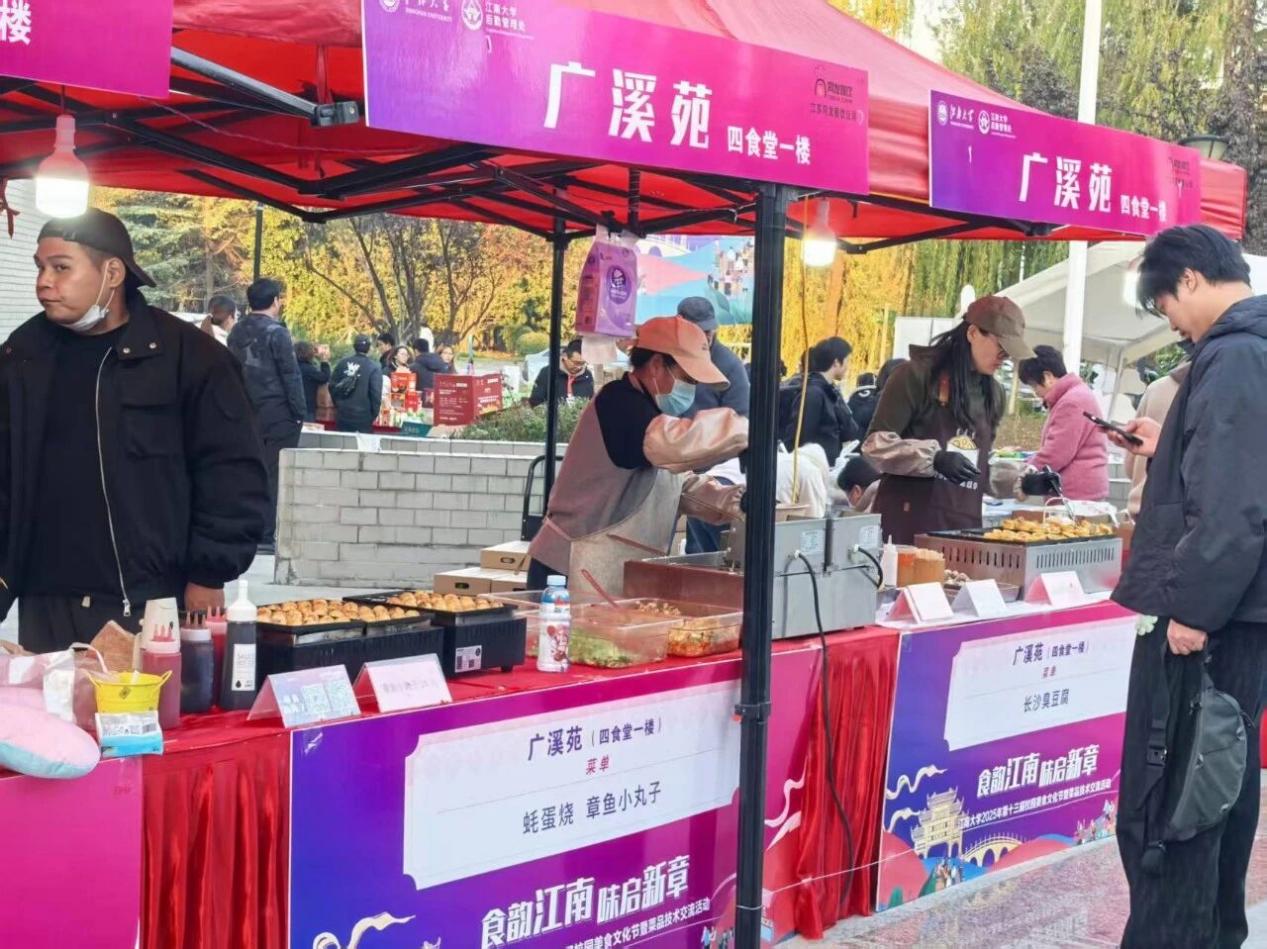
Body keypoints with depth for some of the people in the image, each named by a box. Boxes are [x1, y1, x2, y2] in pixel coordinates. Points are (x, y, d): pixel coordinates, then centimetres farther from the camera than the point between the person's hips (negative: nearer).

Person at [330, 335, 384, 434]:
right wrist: (374, 414, -1)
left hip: (342, 415, 4)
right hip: (363, 418, -4)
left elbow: (332, 386, 6)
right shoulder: (374, 368, -10)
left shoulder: (342, 363, 3)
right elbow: (376, 393, -13)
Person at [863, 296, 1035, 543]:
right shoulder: (918, 375, -4)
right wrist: (935, 457, -21)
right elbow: (876, 445, -8)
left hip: (964, 526, 5)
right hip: (908, 522, -5)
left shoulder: (994, 394, 15)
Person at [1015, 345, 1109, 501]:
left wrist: (1026, 484, -10)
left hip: (1077, 494, -10)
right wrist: (1030, 468, 10)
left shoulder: (1072, 402, -15)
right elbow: (1054, 449, 22)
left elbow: (1056, 454, -20)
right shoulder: (1074, 396, 20)